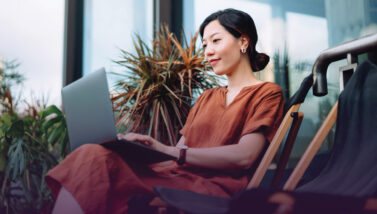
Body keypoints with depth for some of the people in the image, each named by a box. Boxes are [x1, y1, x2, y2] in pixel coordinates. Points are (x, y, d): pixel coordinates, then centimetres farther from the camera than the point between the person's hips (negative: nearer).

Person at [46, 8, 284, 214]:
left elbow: (244, 156, -10)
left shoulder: (267, 93, 7)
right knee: (94, 155, -24)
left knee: (96, 164, -28)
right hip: (176, 176, 6)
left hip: (214, 187, -6)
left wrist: (168, 150, -18)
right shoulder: (206, 98, 28)